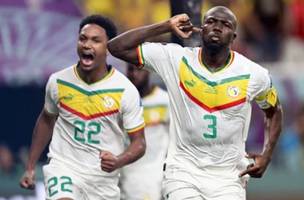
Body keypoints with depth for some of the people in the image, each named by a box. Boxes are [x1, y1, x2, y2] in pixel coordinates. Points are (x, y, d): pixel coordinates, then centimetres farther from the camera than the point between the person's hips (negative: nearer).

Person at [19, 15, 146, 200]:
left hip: (104, 177, 1)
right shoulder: (58, 82, -4)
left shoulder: (125, 91, -11)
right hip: (64, 168, -1)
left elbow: (139, 143, -6)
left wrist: (118, 161, -28)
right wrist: (30, 167, 15)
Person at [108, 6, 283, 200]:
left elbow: (274, 111, 15)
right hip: (184, 172, 0)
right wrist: (166, 26, -10)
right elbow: (117, 47, -6)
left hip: (228, 177, 1)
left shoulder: (254, 75, -5)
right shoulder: (176, 59, -5)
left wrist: (267, 155, 1)